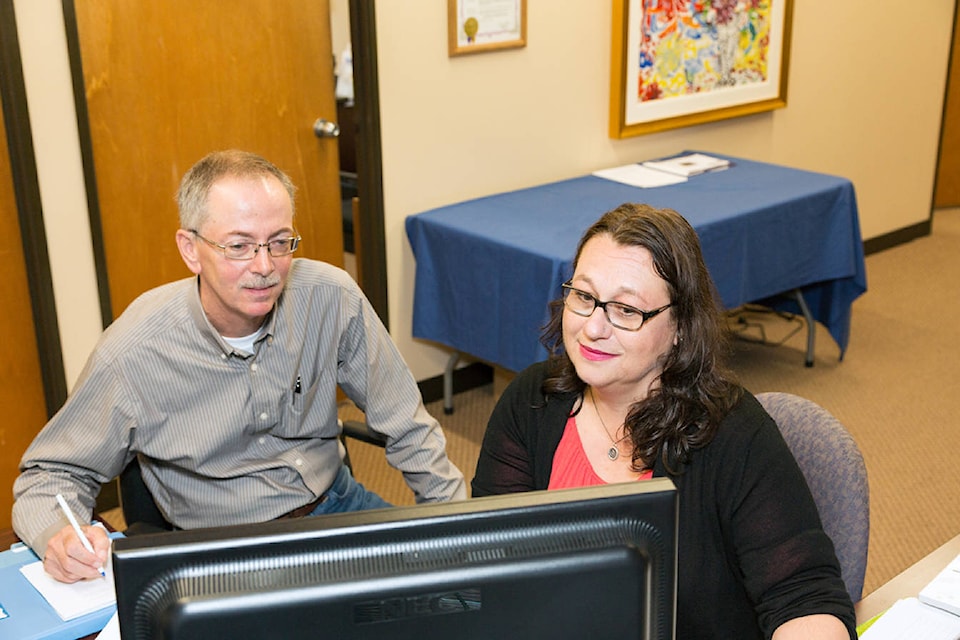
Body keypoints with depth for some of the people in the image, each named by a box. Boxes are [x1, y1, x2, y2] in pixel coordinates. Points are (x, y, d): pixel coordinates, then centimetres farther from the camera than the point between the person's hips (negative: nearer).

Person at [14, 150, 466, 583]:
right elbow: (52, 472, -4)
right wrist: (61, 537, -25)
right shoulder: (130, 355, -19)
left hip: (334, 504, 4)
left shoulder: (331, 297, -12)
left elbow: (405, 423, 0)